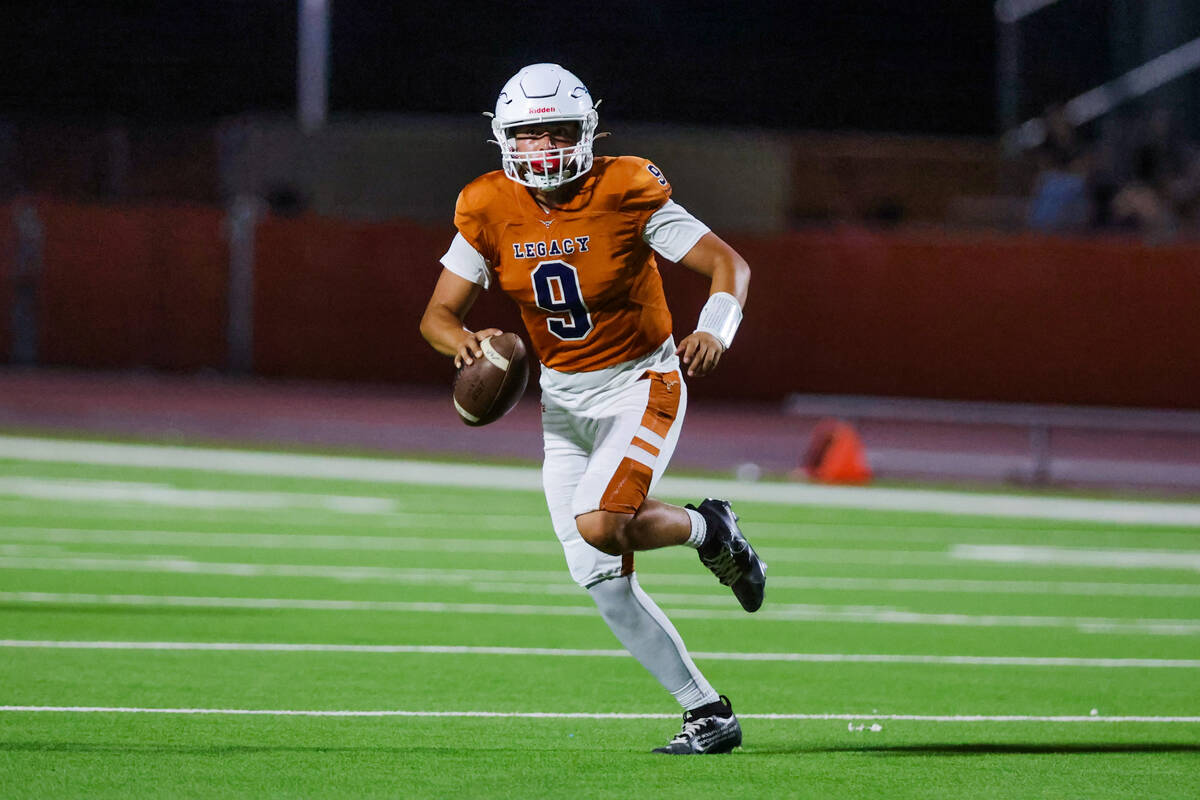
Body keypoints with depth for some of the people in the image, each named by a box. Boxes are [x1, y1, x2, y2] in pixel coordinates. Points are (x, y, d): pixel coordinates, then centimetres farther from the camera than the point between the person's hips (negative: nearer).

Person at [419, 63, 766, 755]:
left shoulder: (626, 193, -17)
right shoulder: (491, 210, -6)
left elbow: (728, 264, -14)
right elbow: (438, 315, -3)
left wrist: (714, 332, -34)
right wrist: (465, 343, -27)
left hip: (641, 385, -5)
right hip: (564, 399, 5)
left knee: (597, 524, -28)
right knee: (605, 584, 0)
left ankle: (708, 529, 3)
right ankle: (709, 715, 11)